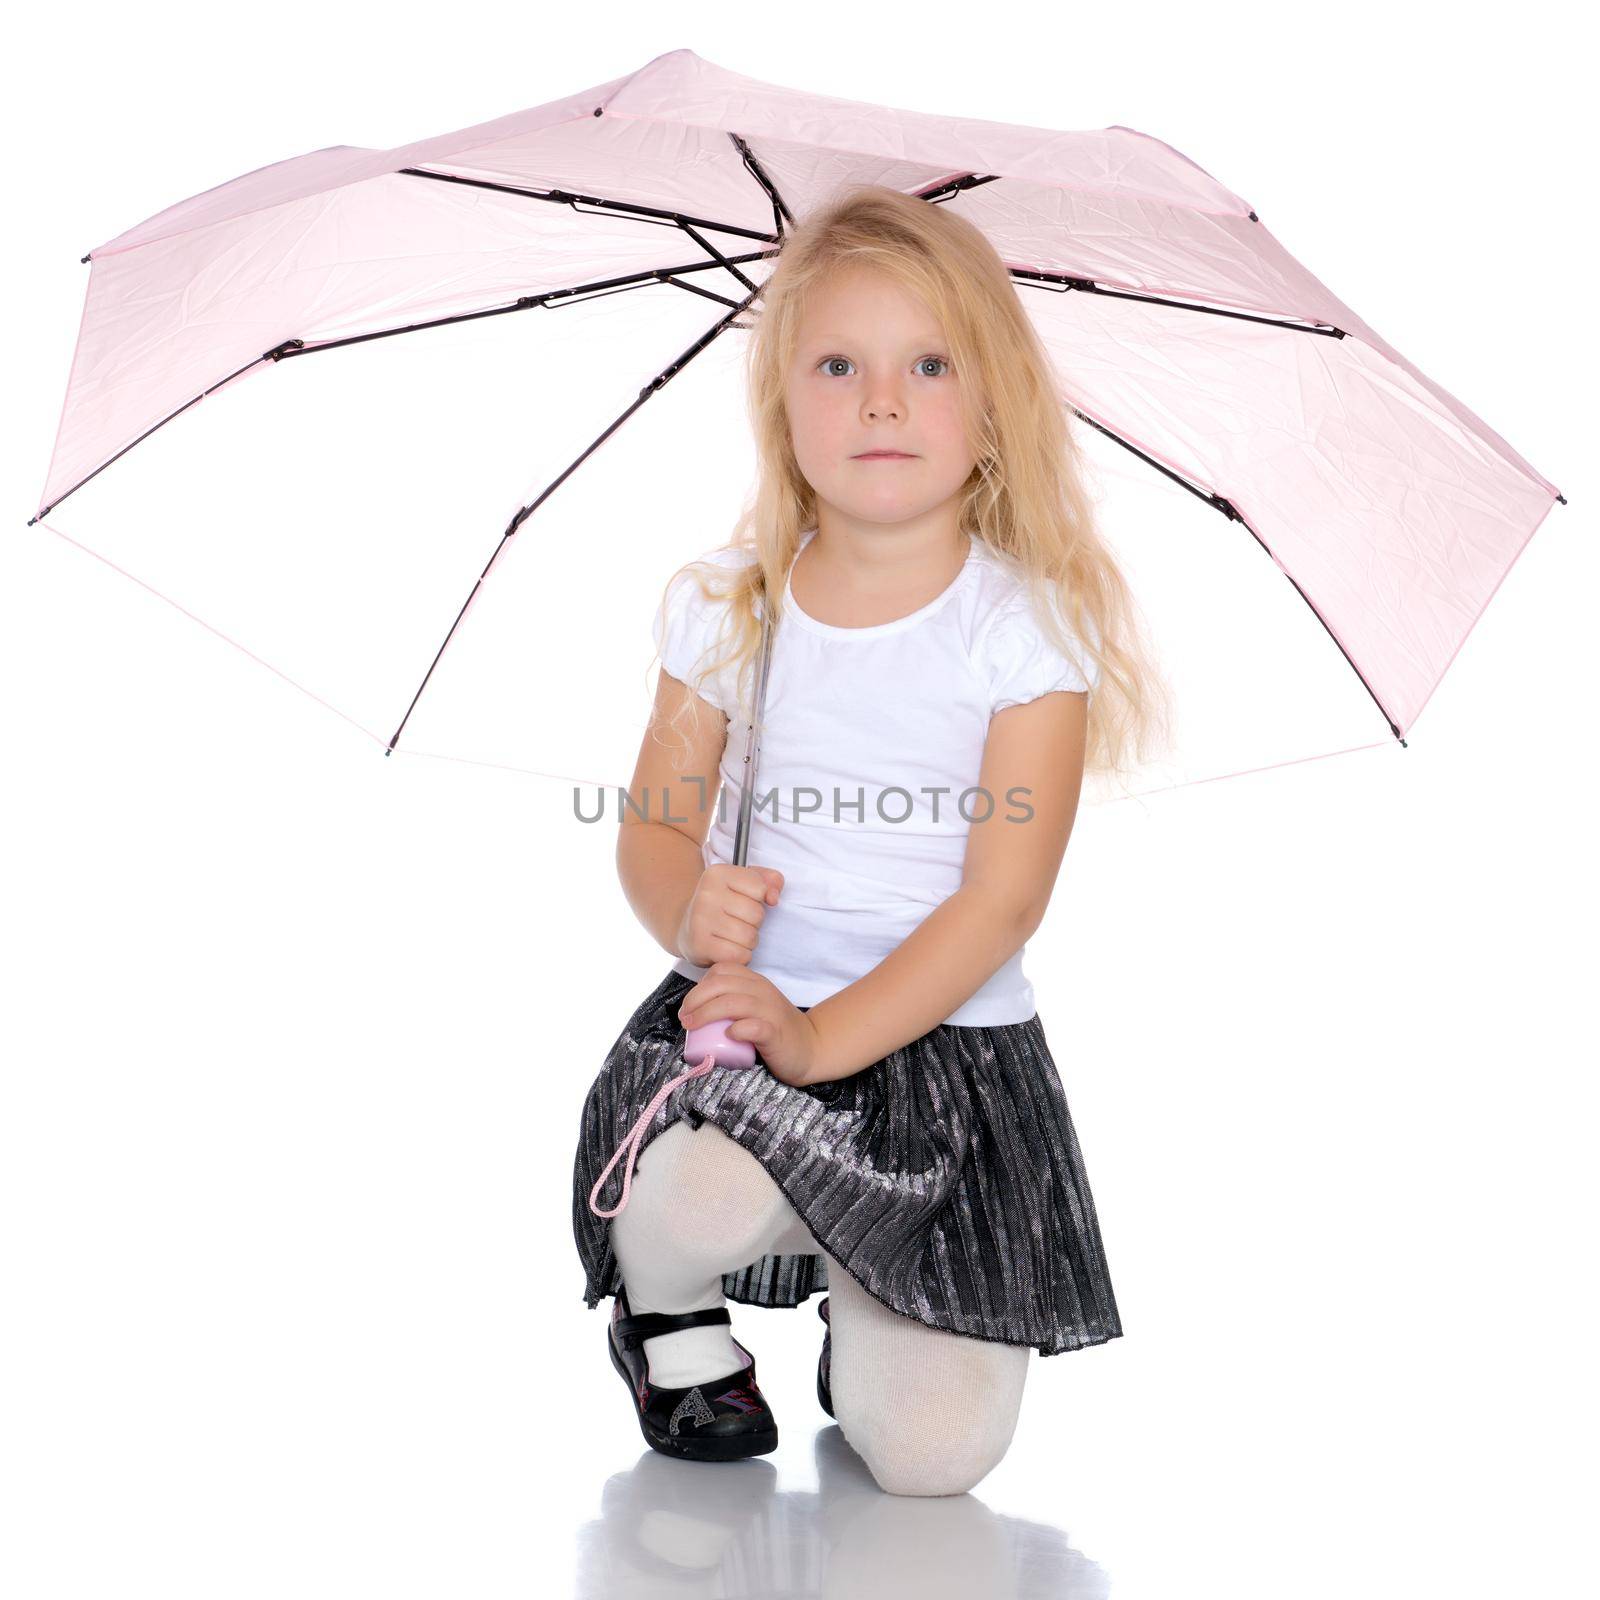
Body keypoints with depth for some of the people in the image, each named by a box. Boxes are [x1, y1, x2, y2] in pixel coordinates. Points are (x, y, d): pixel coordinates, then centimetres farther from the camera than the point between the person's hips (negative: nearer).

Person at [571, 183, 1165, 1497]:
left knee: (932, 1452, -12)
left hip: (949, 1046, -1)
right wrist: (693, 914, -17)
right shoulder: (725, 611, 2)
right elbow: (653, 828, 8)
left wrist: (823, 1037, -21)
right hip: (749, 1007, 1)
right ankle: (674, 1314, 5)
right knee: (699, 1204, -33)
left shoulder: (1029, 624, -7)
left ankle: (869, 1315, 24)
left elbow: (1003, 898, -11)